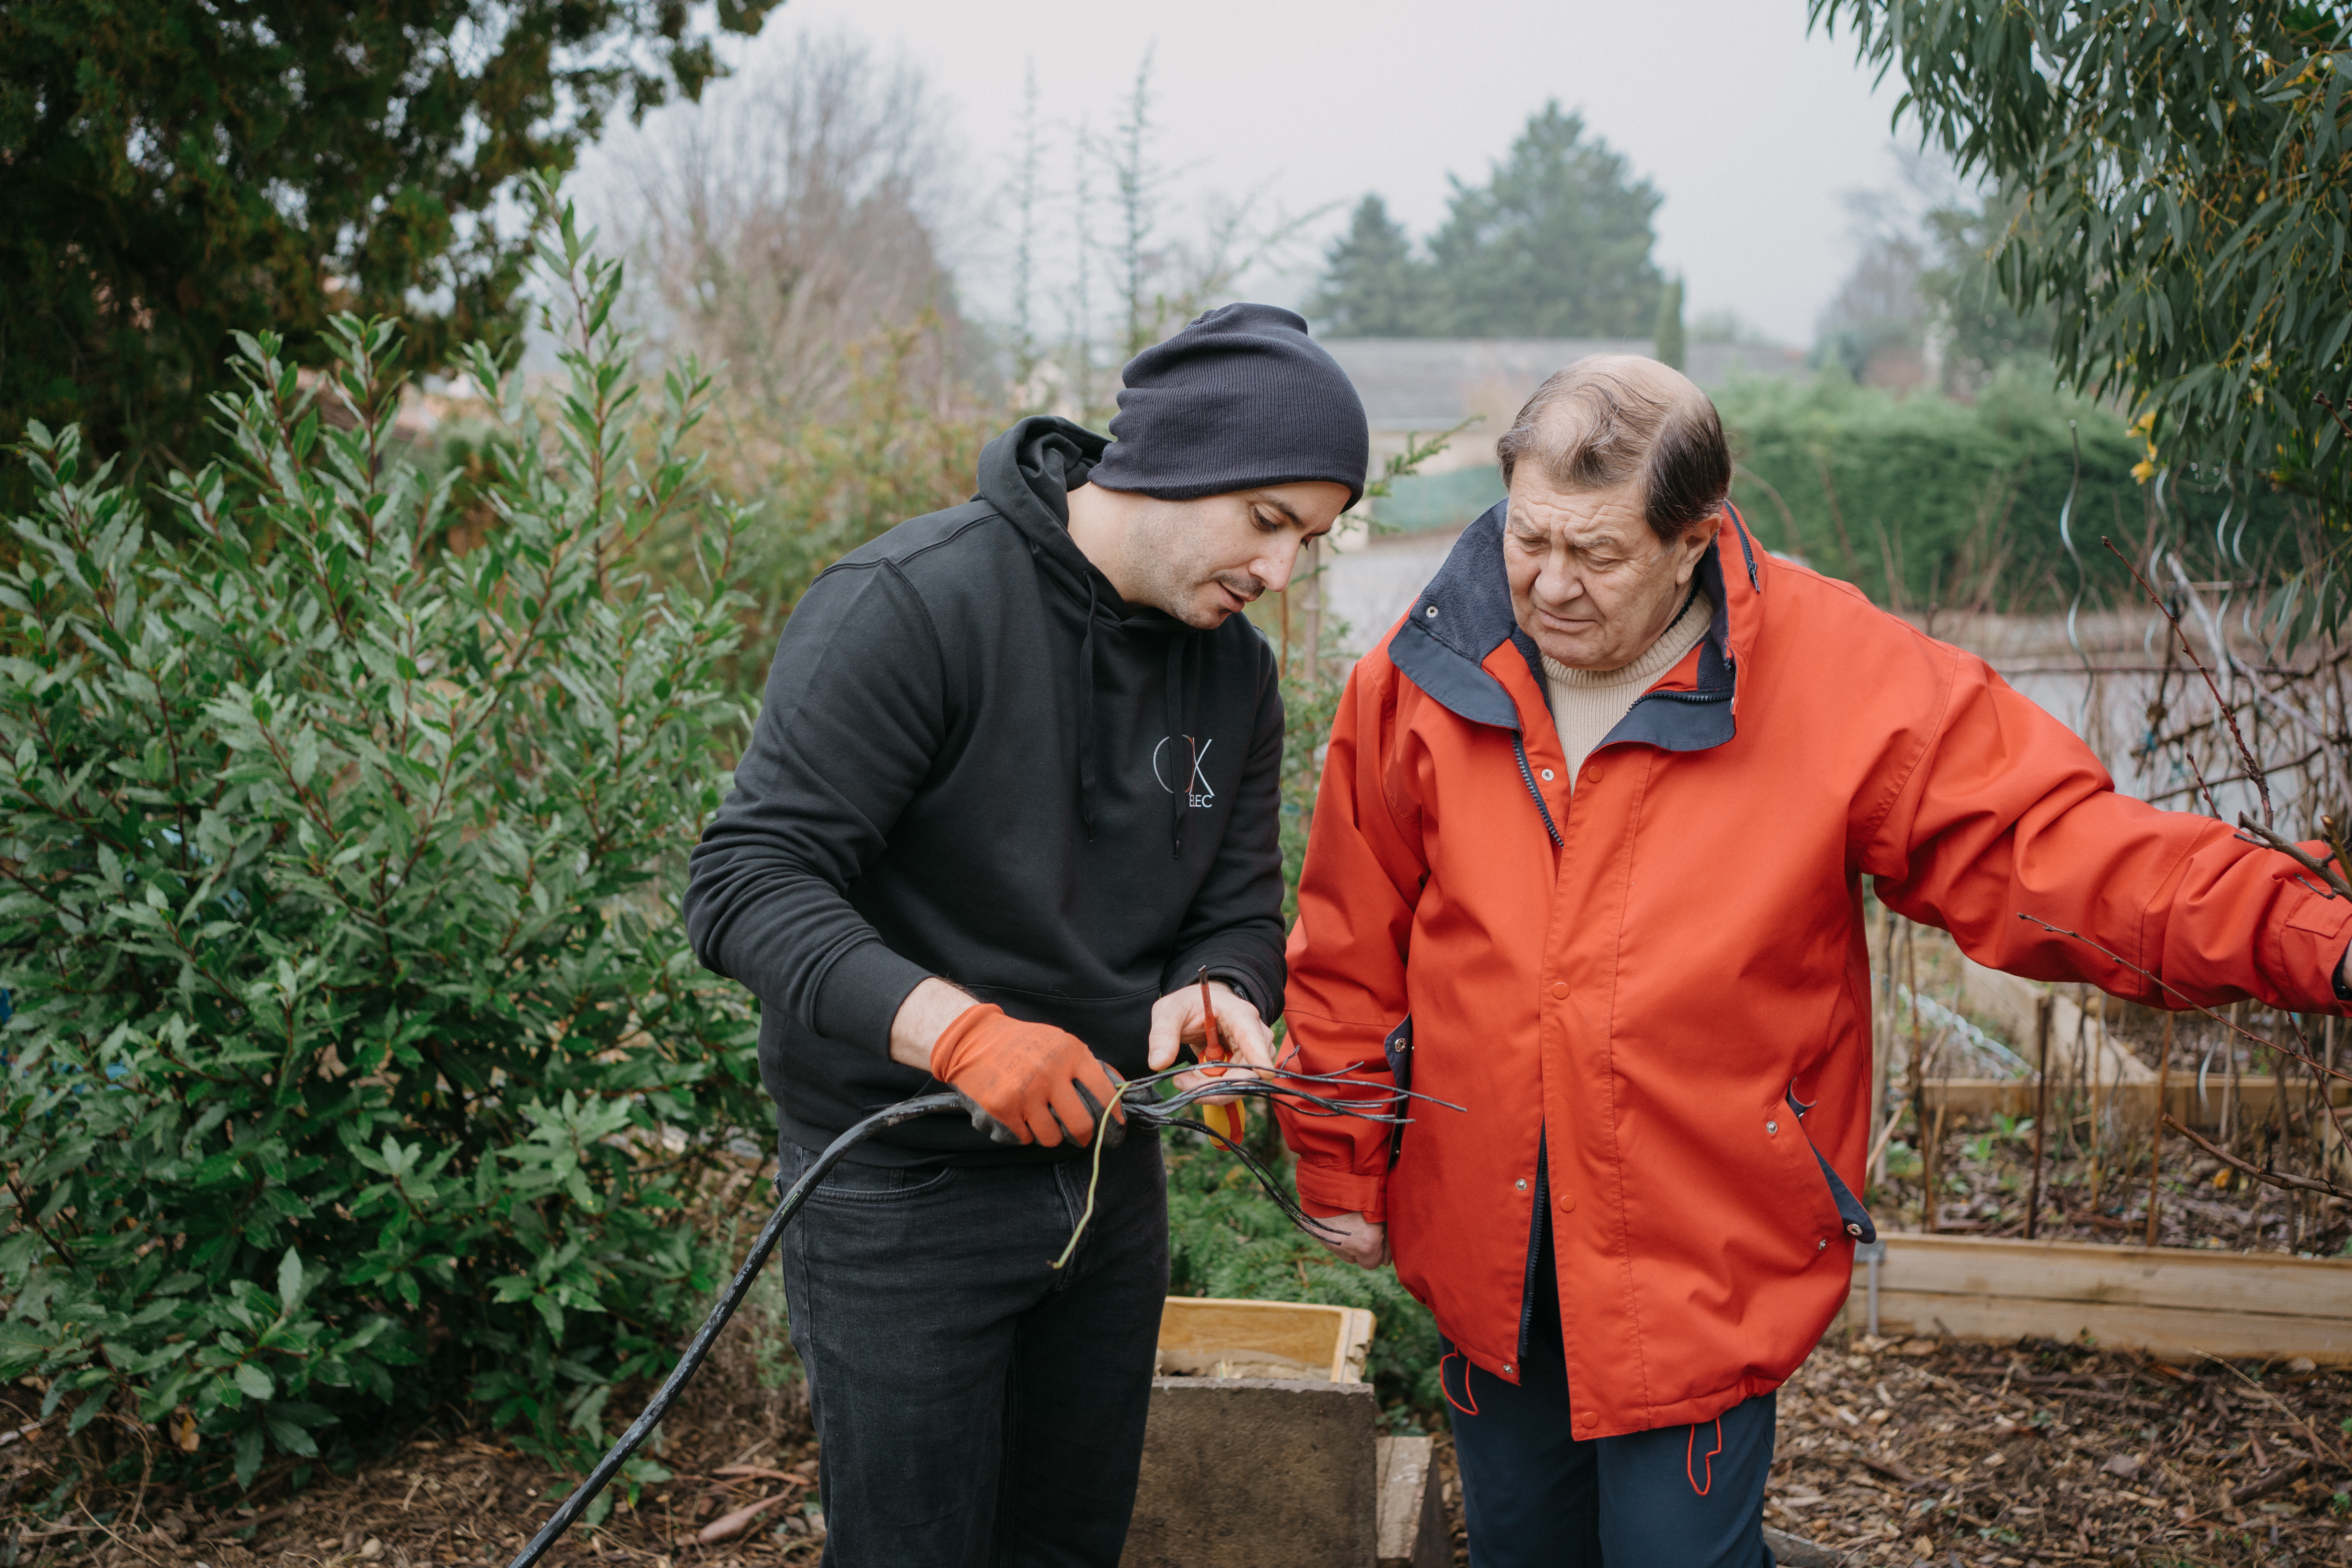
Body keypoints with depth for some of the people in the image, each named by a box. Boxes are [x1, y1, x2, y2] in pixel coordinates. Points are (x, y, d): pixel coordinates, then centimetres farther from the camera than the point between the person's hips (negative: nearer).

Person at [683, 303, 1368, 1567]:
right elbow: (747, 883, -23)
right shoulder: (912, 604, -20)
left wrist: (1216, 993, -16)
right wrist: (958, 1030, -35)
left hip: (1110, 1174, 7)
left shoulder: (1235, 668, 3)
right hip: (901, 1194, -6)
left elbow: (1239, 911, 9)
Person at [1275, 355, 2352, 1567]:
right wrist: (1341, 1167, 7)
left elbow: (2047, 847, -13)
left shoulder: (1845, 681, -14)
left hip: (1703, 1263, -3)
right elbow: (1351, 944, 3)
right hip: (1483, 1254, 3)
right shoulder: (1424, 675, -7)